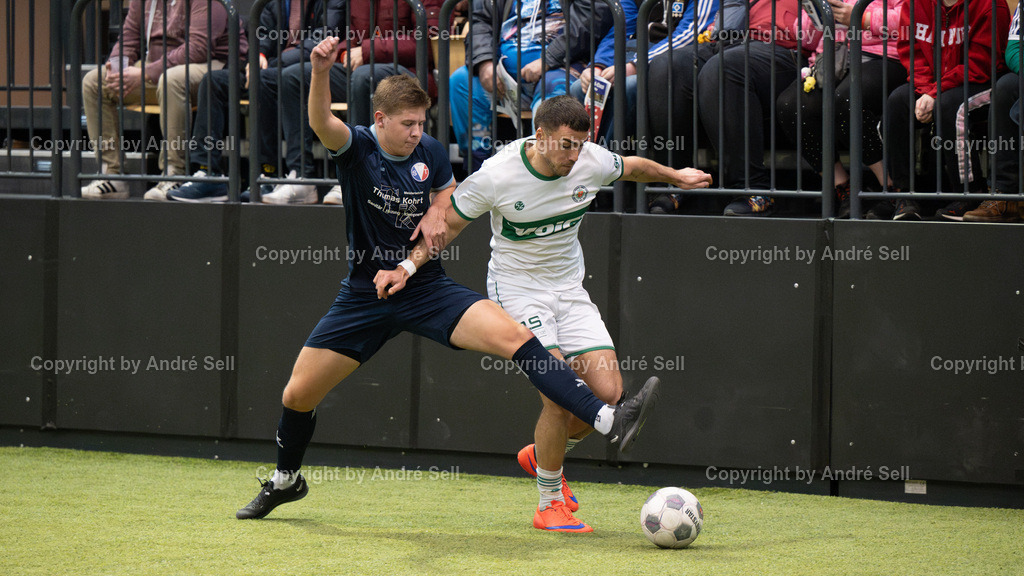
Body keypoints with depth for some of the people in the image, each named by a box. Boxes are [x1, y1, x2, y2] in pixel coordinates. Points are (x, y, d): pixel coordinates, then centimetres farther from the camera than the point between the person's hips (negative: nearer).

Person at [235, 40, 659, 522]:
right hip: (365, 294, -1)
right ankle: (286, 479, 34)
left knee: (514, 337, -22)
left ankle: (609, 421, -31)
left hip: (424, 288, 1)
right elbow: (321, 124, -37)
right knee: (297, 395, 3)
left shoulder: (430, 152, -3)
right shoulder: (357, 147, -12)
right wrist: (320, 72, -56)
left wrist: (437, 213, -3)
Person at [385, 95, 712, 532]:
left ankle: (543, 455, 23)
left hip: (570, 289, 5)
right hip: (517, 288, -5)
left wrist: (676, 177, 29)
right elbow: (449, 222, -6)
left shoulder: (592, 163, -9)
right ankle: (550, 504, -5)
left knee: (606, 392, -7)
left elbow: (633, 168, 14)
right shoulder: (496, 176, -20)